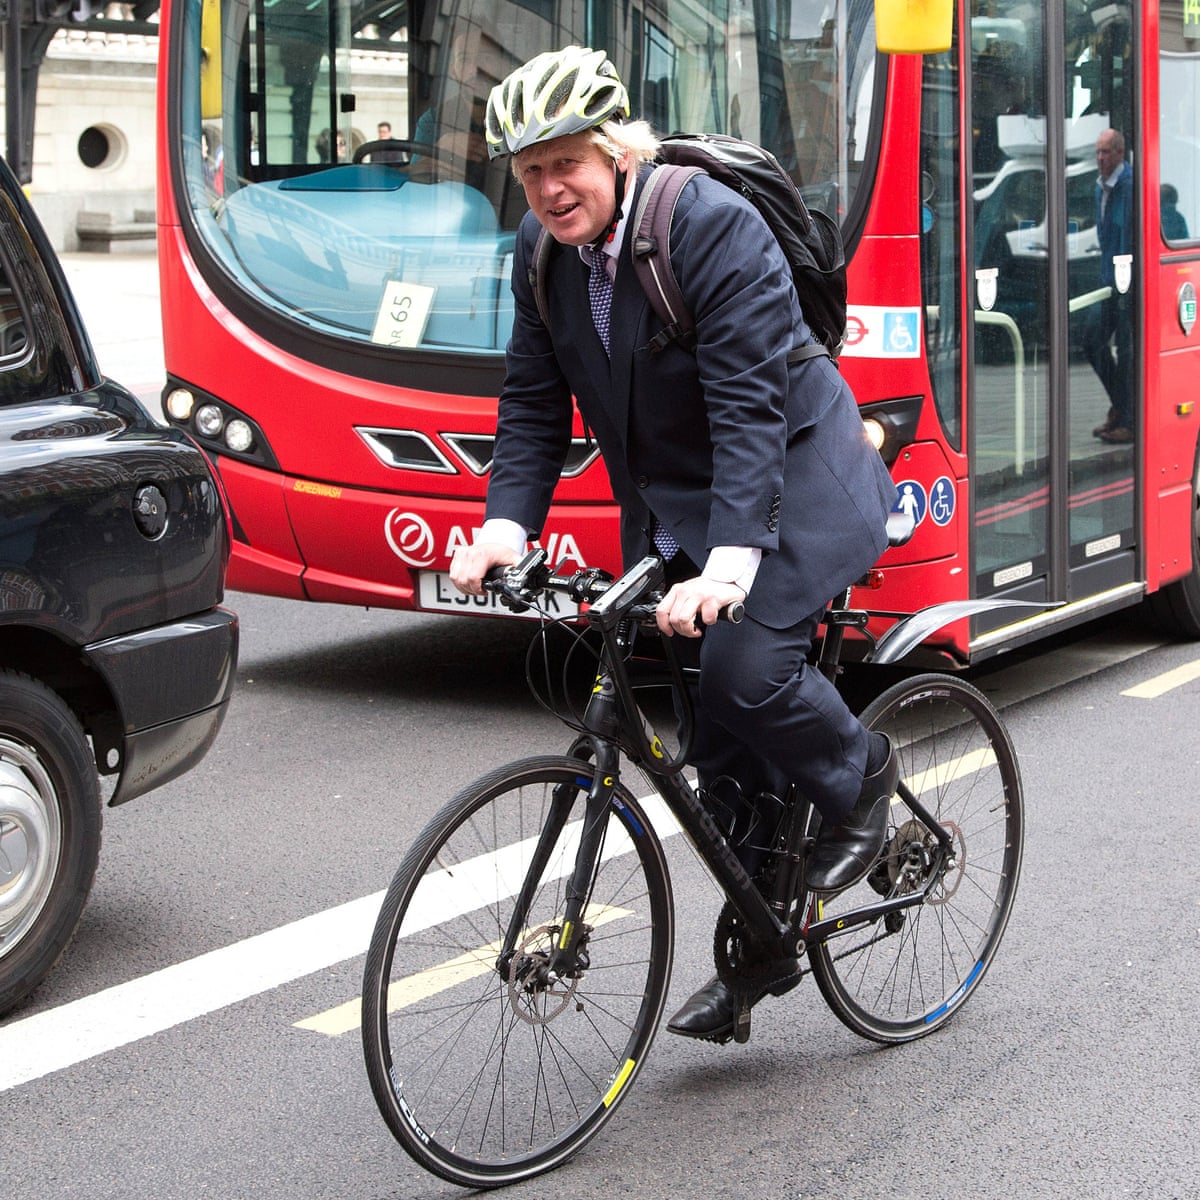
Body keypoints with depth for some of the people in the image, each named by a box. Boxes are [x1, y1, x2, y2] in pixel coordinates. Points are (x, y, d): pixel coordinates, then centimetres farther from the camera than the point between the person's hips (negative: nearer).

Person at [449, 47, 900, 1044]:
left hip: (789, 486, -6)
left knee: (744, 664, -26)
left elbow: (751, 406, -30)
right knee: (720, 735, 8)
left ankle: (860, 775, 5)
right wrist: (507, 522, -15)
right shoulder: (542, 252, -2)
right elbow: (535, 406, 2)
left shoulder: (714, 226, -23)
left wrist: (731, 556, -40)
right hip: (672, 507, 7)